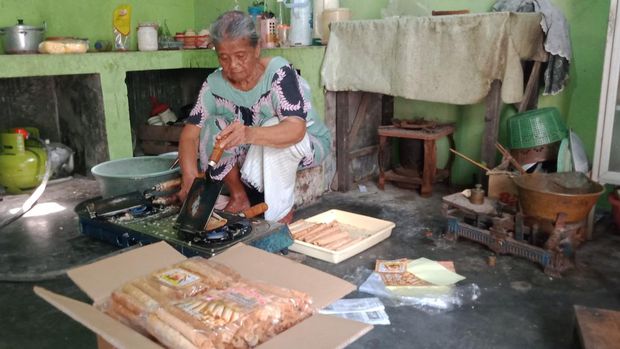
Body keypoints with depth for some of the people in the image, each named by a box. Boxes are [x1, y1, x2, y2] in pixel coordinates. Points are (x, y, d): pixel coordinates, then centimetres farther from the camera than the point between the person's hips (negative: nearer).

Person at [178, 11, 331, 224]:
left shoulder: (279, 73, -27)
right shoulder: (214, 84, -14)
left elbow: (296, 129, -40)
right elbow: (190, 134, -18)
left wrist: (249, 134, -59)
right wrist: (190, 178, -38)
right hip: (255, 154, 4)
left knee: (273, 127, -35)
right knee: (211, 125, -19)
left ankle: (281, 214, -20)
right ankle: (239, 197, -3)